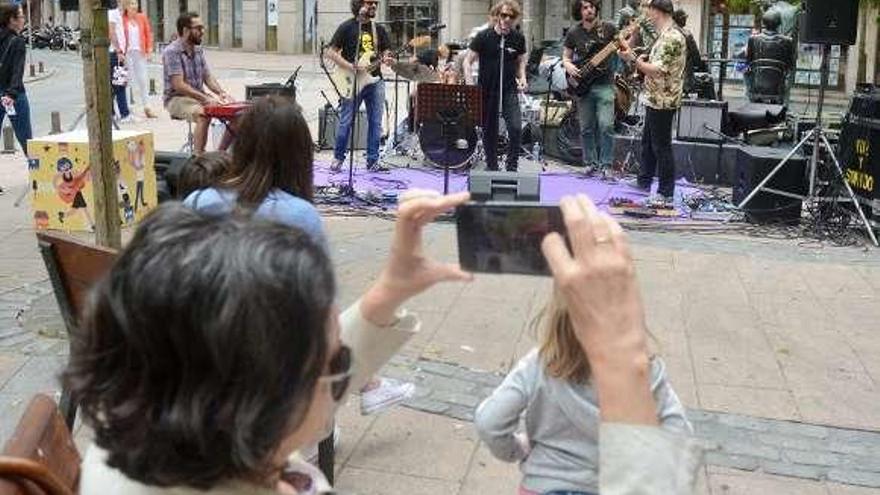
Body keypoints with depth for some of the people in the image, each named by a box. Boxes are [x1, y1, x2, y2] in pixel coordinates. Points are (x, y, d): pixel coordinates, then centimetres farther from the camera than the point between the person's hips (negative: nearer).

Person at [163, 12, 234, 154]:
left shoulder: (198, 50, 9)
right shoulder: (172, 51, -15)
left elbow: (208, 77, 10)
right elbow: (179, 86, -21)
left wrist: (221, 93, -10)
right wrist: (205, 98, -27)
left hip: (199, 96, 8)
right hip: (177, 99, -8)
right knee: (204, 114, -36)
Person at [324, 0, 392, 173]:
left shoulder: (379, 29, 12)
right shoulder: (347, 27, -2)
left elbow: (386, 52, 15)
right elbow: (330, 52, -6)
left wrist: (387, 59, -10)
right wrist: (351, 67, -17)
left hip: (375, 80, 4)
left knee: (375, 123, 4)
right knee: (346, 122, 0)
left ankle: (372, 161, 11)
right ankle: (338, 158, 15)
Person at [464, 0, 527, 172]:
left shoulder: (518, 38, 1)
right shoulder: (483, 37, -7)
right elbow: (468, 61, -4)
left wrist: (522, 77, -2)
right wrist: (470, 82, -18)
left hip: (509, 91, 1)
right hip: (487, 91, -1)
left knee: (516, 128, -14)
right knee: (489, 131, 9)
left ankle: (511, 167, 1)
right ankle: (491, 167, 26)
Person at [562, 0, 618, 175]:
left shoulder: (608, 28, 1)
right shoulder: (573, 33, 6)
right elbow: (565, 57, 14)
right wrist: (569, 67, -7)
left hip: (604, 84, -2)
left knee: (606, 126, -12)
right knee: (586, 129, 7)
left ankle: (605, 165, -4)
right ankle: (590, 163, 19)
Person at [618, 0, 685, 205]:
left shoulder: (671, 38, -20)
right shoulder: (666, 35, 14)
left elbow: (658, 70, -26)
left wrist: (633, 59, -26)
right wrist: (644, 61, 12)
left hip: (662, 101, -11)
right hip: (655, 99, 11)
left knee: (661, 146, -4)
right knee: (647, 142, 20)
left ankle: (666, 194, 3)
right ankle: (644, 181, 33)